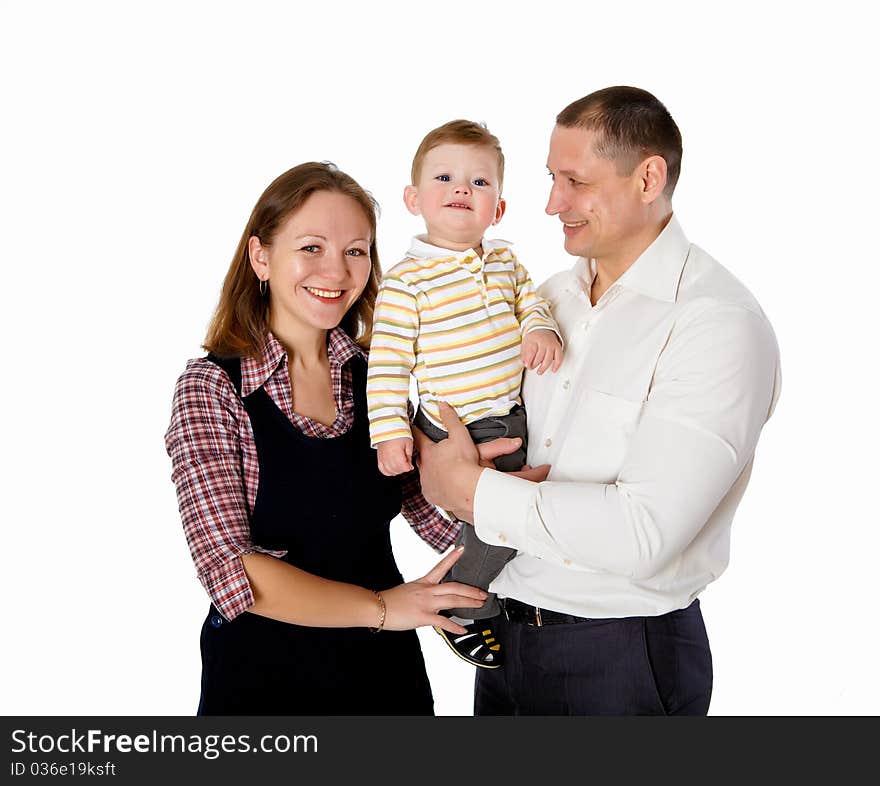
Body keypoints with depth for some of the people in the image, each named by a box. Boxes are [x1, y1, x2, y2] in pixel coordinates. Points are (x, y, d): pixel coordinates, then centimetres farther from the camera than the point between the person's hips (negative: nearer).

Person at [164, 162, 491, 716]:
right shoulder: (213, 388, -12)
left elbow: (439, 513, 0)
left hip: (385, 668, 4)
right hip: (262, 674, -4)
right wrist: (380, 606, -18)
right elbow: (231, 570, -18)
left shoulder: (377, 376, 1)